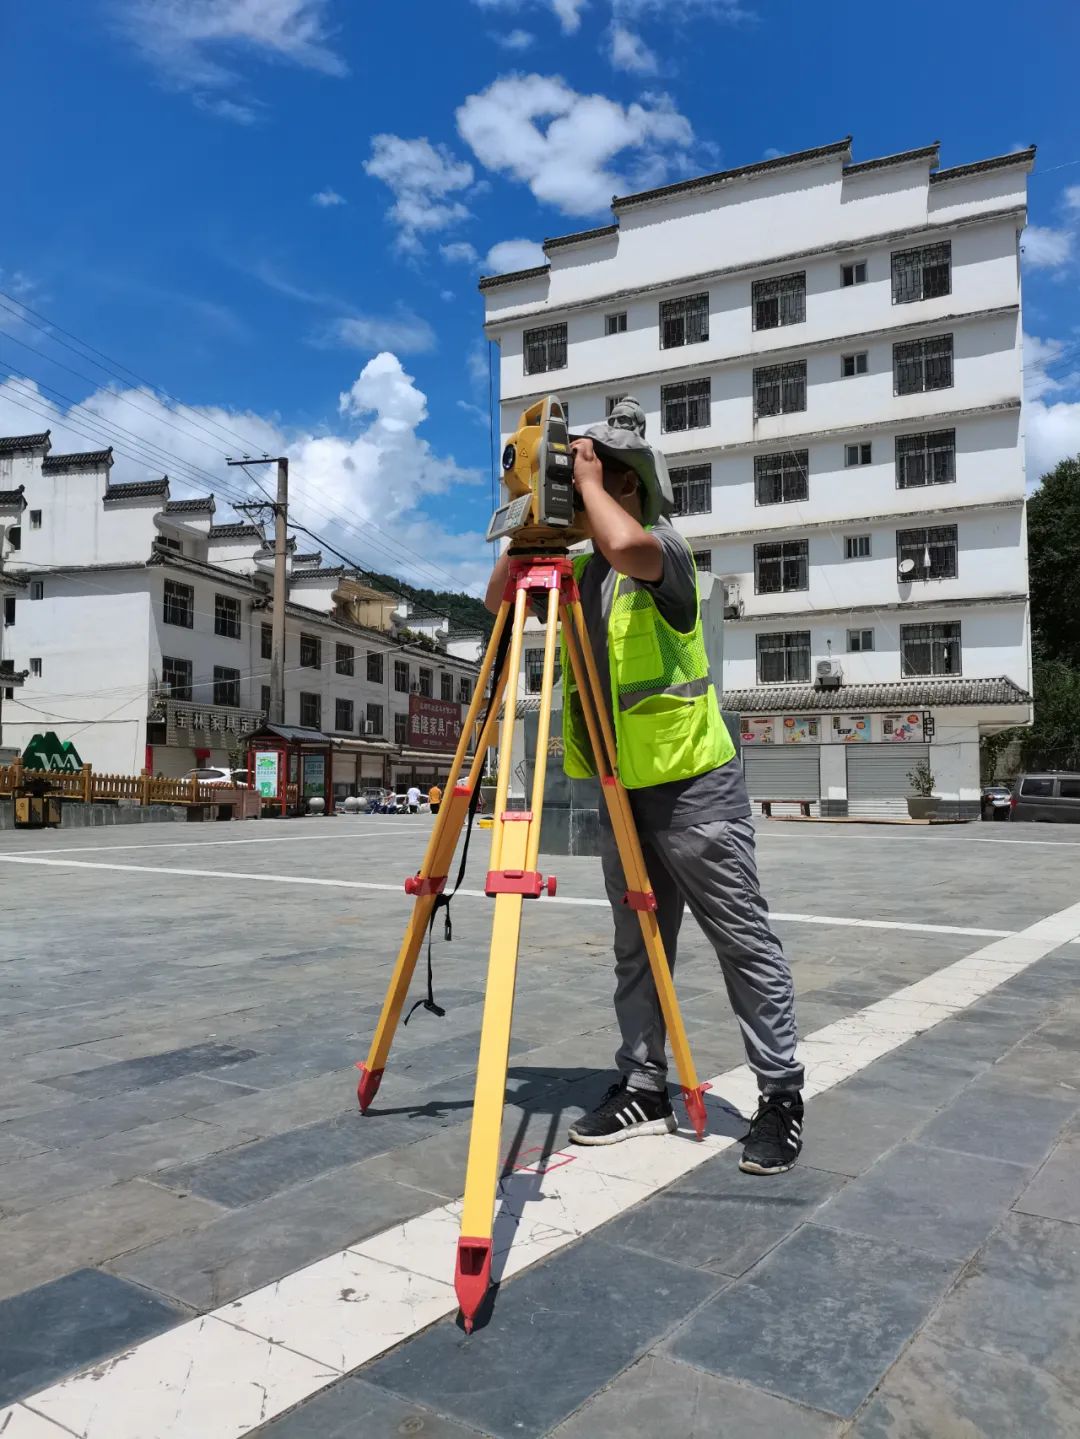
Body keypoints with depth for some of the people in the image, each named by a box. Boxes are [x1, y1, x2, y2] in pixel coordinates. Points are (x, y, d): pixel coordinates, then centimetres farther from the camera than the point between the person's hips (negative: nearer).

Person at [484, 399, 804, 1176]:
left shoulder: (666, 548, -10)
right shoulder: (583, 568, 13)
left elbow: (626, 544, -34)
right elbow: (499, 601, 13)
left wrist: (588, 482, -15)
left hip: (694, 784, -8)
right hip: (623, 790, 8)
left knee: (745, 941, 1)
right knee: (637, 947, 12)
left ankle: (782, 1095, 12)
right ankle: (644, 1089, 23)